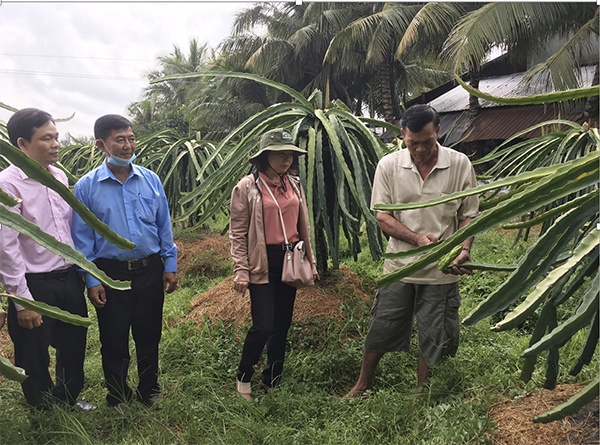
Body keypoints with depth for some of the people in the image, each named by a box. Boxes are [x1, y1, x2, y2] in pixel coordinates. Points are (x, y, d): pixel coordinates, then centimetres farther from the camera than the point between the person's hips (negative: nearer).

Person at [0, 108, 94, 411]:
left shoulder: (59, 176, 5)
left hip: (69, 279, 7)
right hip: (35, 285, -6)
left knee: (74, 347, 22)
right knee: (34, 360, 12)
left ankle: (69, 400, 45)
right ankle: (45, 413, 35)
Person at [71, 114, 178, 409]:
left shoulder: (151, 180, 1)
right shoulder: (86, 187, -6)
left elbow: (164, 226, 7)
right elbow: (82, 238, -3)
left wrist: (170, 265, 5)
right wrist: (91, 280, -7)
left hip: (151, 271, 2)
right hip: (111, 274, -2)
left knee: (149, 336, 15)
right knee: (114, 341, 13)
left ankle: (150, 390, 37)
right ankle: (118, 397, 35)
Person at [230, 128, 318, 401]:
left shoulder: (294, 185, 10)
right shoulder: (247, 187, -5)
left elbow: (303, 226, 17)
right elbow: (237, 233, -5)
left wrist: (311, 261, 17)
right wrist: (241, 271, -11)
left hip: (290, 260, 5)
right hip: (262, 264, -5)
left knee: (282, 324, 11)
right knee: (263, 326, -8)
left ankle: (271, 380, 28)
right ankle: (243, 377, 18)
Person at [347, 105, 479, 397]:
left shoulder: (459, 164, -4)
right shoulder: (389, 165, -4)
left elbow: (469, 214, 3)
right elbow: (382, 217, -3)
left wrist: (464, 249, -15)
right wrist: (418, 238, -18)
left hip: (442, 269, 0)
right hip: (399, 265, 1)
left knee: (433, 339, 11)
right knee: (380, 331, 11)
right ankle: (362, 387, 33)